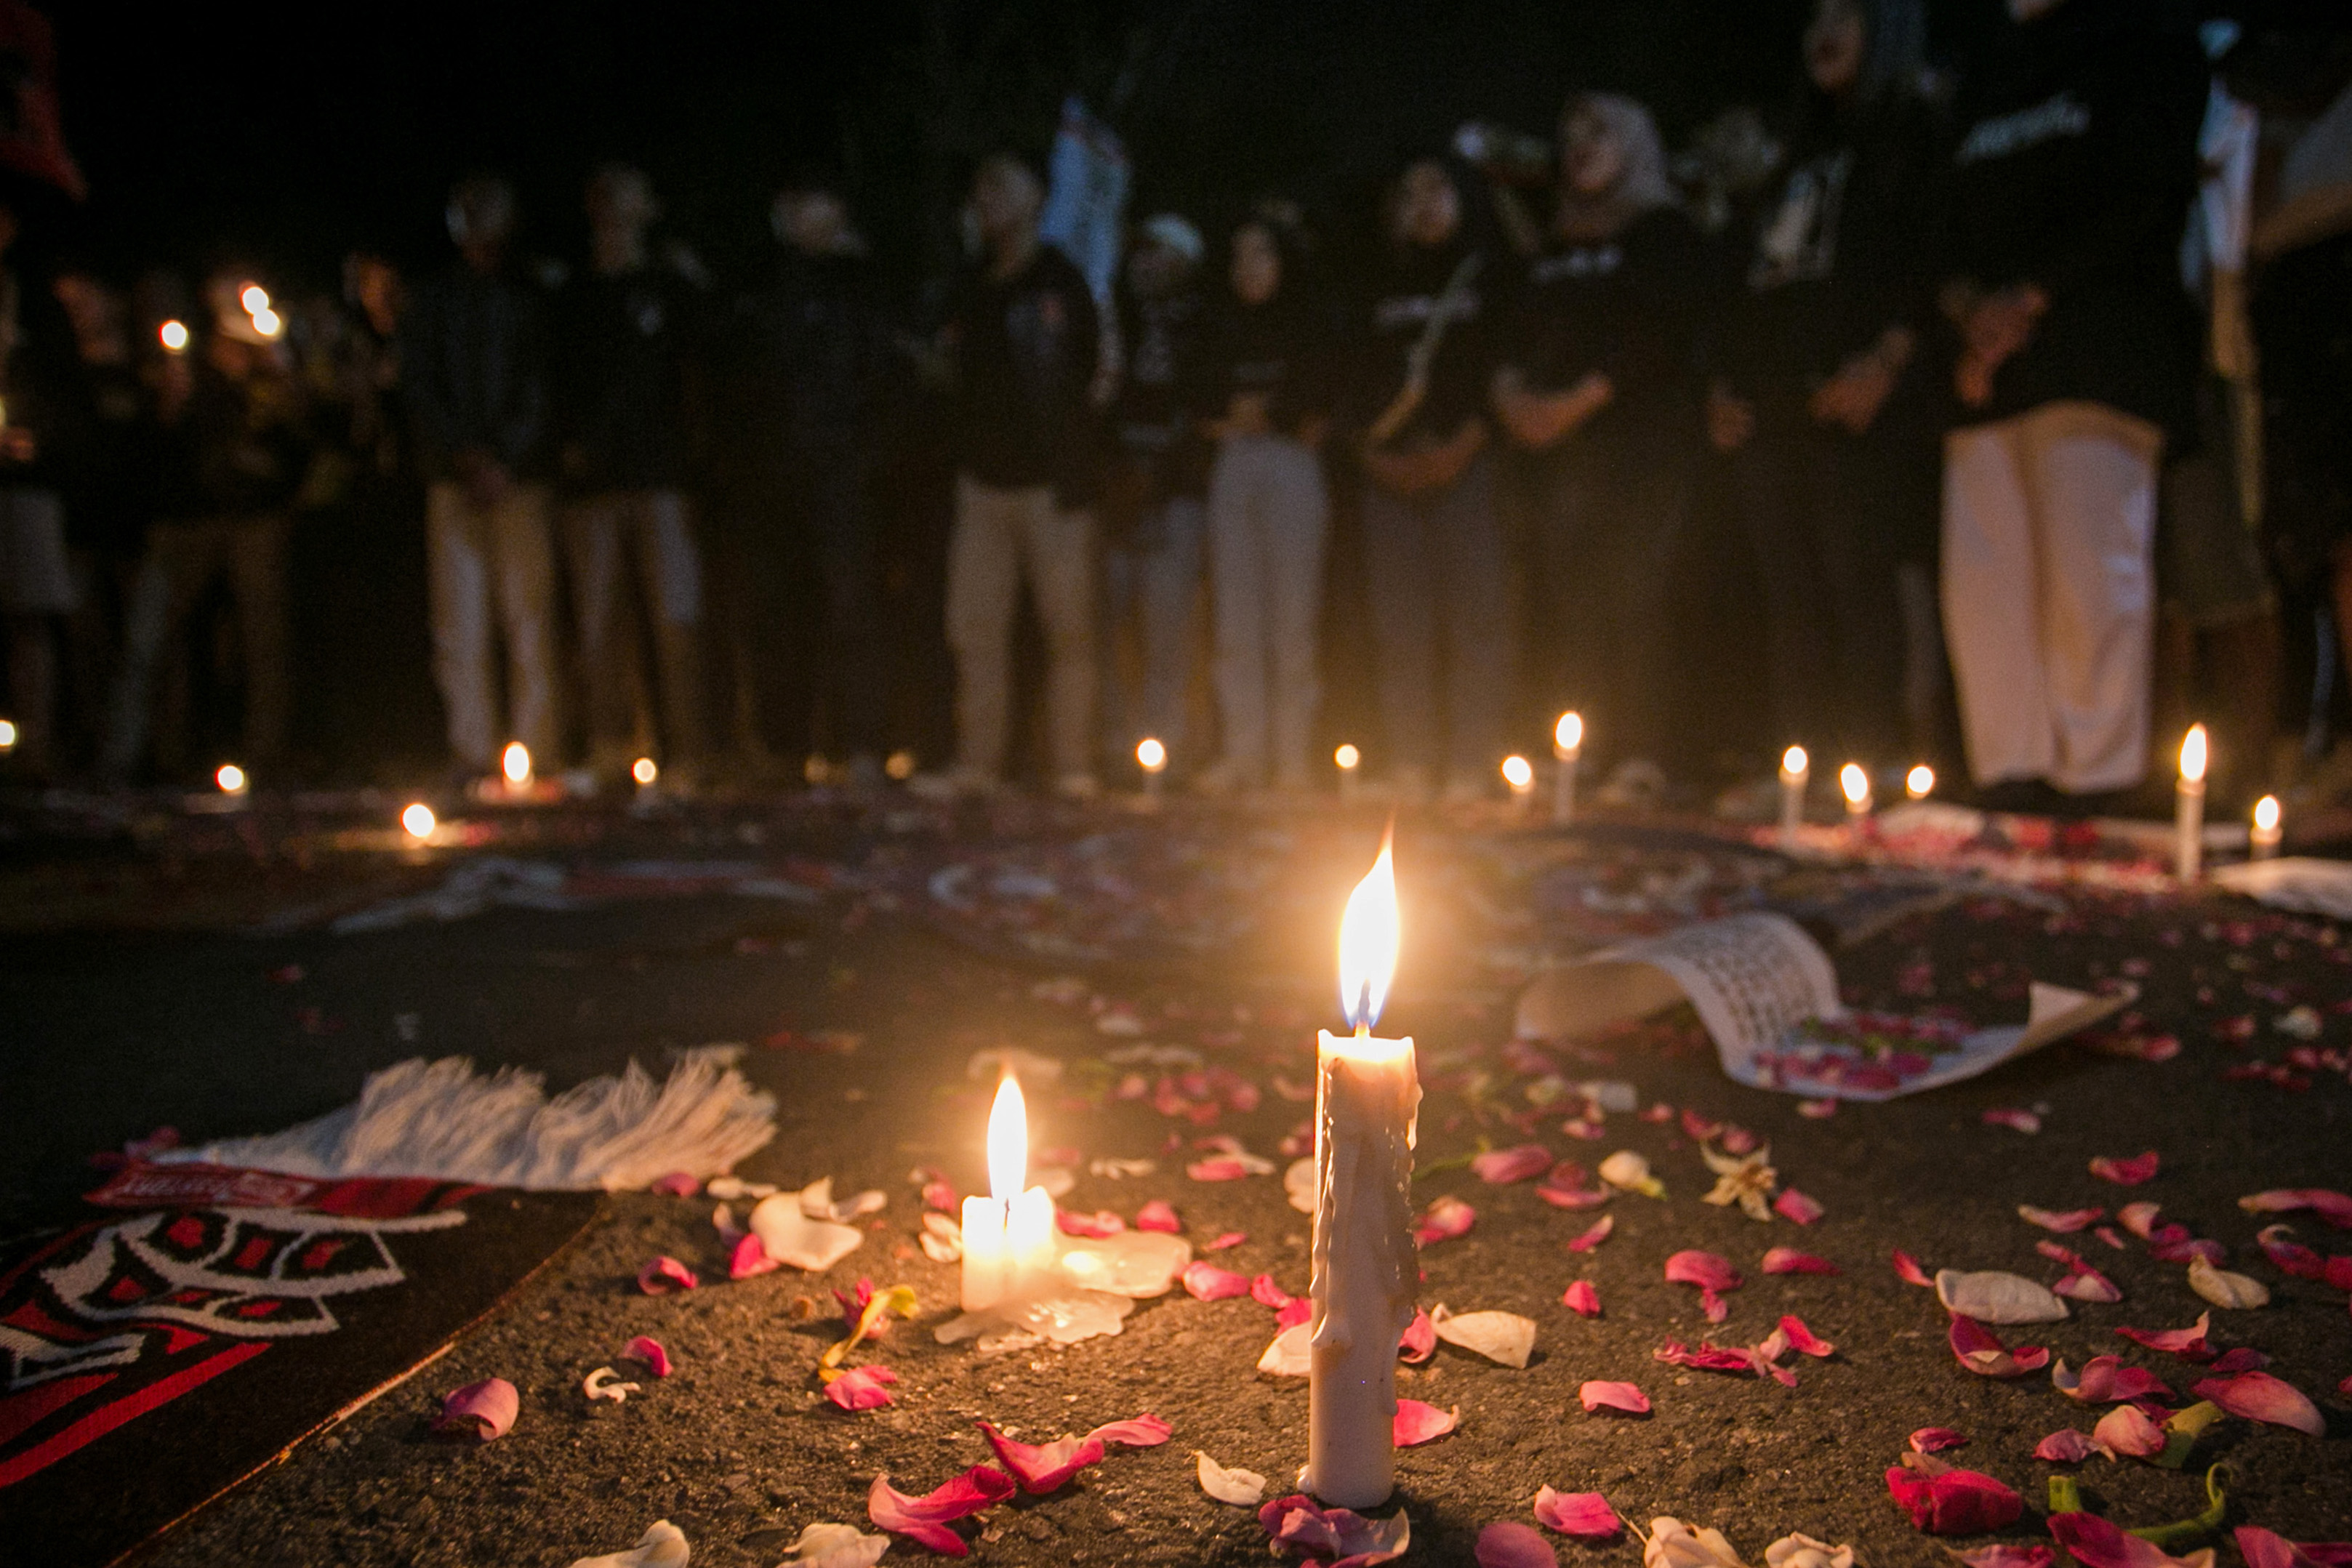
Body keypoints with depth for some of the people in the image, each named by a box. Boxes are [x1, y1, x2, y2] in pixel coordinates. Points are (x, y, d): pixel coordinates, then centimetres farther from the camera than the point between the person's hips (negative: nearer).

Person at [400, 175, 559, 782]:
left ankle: (534, 748, -2)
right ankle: (474, 750, 0)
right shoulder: (432, 300, 14)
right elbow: (418, 388, 7)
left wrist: (503, 462, -7)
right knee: (461, 621, -3)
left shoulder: (528, 300, 11)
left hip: (518, 475, -1)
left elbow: (540, 390, 4)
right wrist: (469, 456, -6)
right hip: (454, 480, 1)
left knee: (529, 613, -6)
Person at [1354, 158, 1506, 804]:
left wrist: (1466, 441, -8)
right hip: (1391, 471, 3)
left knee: (1475, 609, -10)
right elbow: (1351, 371, 14)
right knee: (1399, 618, -2)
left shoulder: (1484, 275, 12)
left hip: (1468, 465, -2)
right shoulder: (1378, 285, 20)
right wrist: (1370, 449, -1)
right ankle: (1410, 766, 3)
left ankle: (1470, 763, -7)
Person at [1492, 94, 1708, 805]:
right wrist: (1512, 390, -2)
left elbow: (1659, 333, -8)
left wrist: (1579, 400, -14)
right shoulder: (1555, 250, 25)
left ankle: (1638, 755, -14)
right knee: (1560, 590, -3)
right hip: (1560, 441, 6)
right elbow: (1519, 329, 20)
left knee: (1630, 587, -14)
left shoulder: (1663, 232, 5)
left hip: (1638, 433, -5)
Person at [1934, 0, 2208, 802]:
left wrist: (2031, 294, -10)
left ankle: (2096, 784, -12)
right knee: (1983, 579, -5)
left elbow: (2148, 194, -2)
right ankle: (2008, 777, -3)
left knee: (2089, 574, -14)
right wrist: (1962, 298, 0)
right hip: (1985, 362, 5)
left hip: (2092, 352, -5)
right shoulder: (1985, 76, 28)